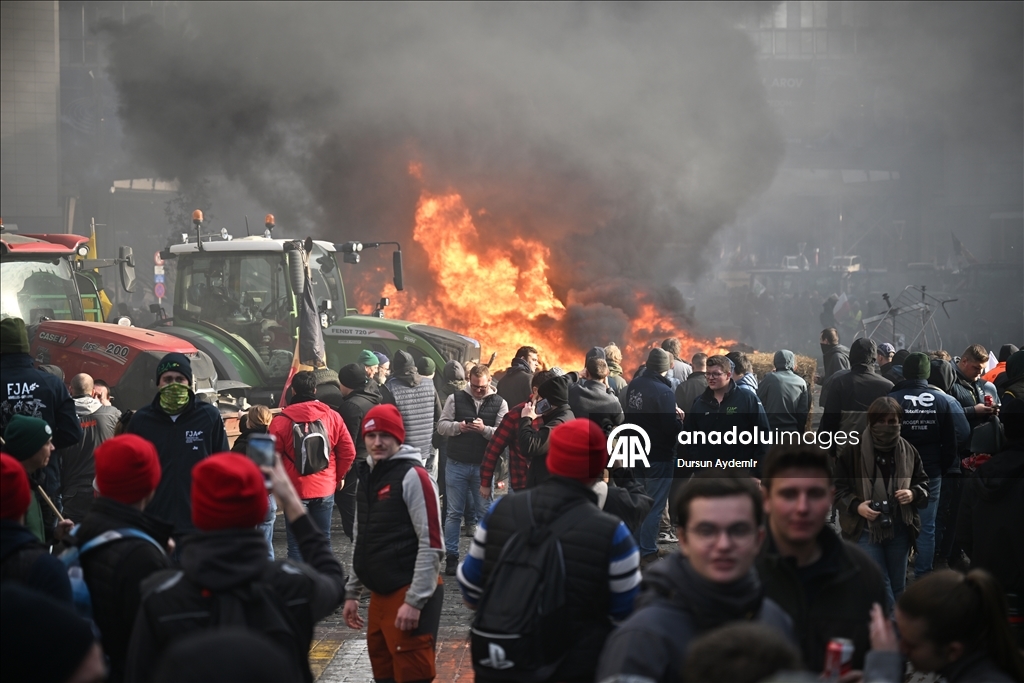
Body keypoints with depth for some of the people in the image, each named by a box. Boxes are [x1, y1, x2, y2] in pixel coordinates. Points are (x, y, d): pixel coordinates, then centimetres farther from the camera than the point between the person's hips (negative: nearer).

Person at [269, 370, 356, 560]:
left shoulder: (281, 421, -10)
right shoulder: (332, 417, -1)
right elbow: (348, 451, 1)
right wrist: (339, 477, 15)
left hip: (295, 490, -3)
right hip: (325, 489, 3)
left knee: (296, 544, 2)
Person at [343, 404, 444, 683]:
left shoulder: (413, 476, -12)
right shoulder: (367, 476, 13)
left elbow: (431, 545, -16)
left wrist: (414, 601, -20)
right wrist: (352, 593, 19)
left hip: (410, 595, -8)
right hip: (380, 594, 8)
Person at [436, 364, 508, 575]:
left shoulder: (499, 403, 0)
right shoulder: (456, 399, 2)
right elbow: (441, 426, 0)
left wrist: (485, 429, -24)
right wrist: (457, 426, -18)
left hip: (484, 465, 0)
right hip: (456, 464, 0)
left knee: (485, 513, 6)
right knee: (454, 513, 5)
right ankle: (451, 557, 11)